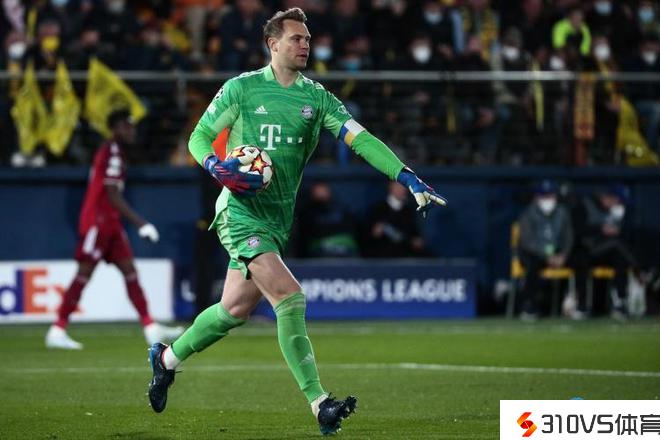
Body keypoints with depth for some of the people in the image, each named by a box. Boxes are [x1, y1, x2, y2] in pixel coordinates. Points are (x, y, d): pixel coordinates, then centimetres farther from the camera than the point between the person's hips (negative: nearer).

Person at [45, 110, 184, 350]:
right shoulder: (112, 154, -15)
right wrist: (140, 223, -22)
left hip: (109, 224, 10)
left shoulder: (111, 152, 15)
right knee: (84, 274, -7)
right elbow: (113, 197, -21)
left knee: (130, 271, 3)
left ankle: (151, 329, 0)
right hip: (97, 223, -10)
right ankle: (57, 331, -3)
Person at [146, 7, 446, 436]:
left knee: (236, 309, 10)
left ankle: (167, 357, 36)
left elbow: (360, 139, -2)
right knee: (290, 297, -19)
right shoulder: (242, 88, -3)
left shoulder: (316, 97, 6)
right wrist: (216, 166, -18)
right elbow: (199, 137, 4)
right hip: (241, 211, -5)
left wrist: (409, 178, -13)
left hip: (279, 219, 5)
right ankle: (319, 404, -20)